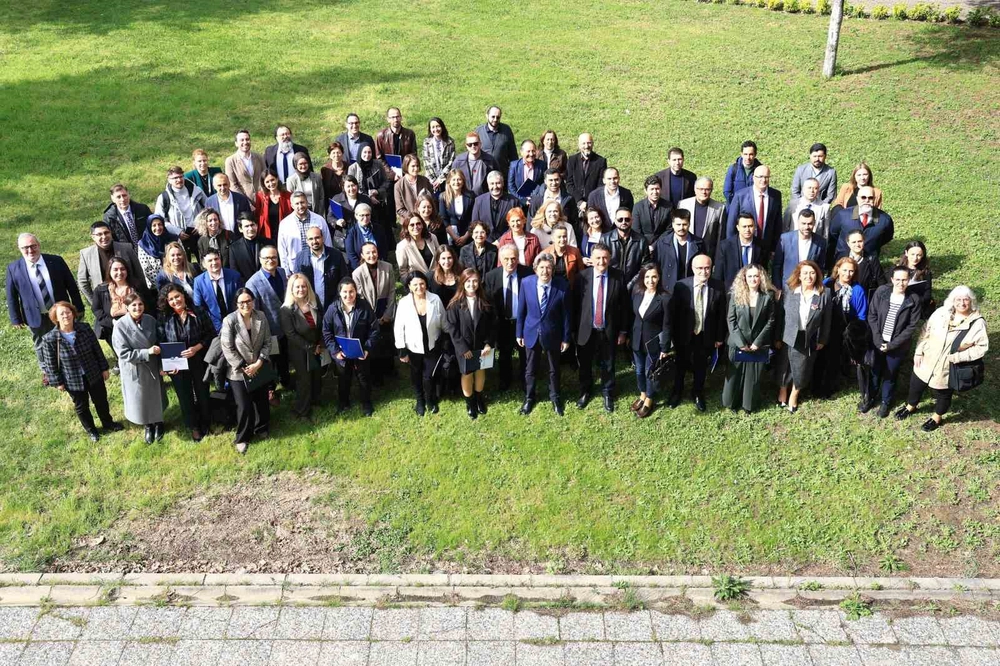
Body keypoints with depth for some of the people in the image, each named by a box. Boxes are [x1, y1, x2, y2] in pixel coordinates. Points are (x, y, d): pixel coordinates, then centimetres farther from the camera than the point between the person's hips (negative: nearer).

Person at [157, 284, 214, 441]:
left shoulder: (199, 314, -11)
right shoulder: (163, 319, -6)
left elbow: (211, 335, -7)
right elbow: (161, 344, -3)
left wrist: (196, 348, -20)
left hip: (199, 362, -1)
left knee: (202, 394, 15)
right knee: (185, 397, 15)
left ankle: (206, 424, 38)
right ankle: (194, 427, 36)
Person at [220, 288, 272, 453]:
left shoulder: (261, 317, -6)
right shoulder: (230, 320, -17)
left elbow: (267, 342, -1)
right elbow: (227, 348, -14)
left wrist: (259, 363, -12)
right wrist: (243, 367, -14)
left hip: (259, 369, 3)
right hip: (238, 371, -3)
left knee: (262, 401, 15)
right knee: (244, 406, -3)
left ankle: (262, 429, 40)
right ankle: (242, 438, 18)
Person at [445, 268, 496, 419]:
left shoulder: (485, 302, -6)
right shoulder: (455, 303, -12)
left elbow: (492, 324, -4)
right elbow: (451, 327, -13)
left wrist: (489, 344, -12)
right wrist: (462, 347, -16)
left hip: (481, 345, 2)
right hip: (464, 347, -2)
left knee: (480, 371, 18)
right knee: (467, 374, 11)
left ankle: (479, 397, 40)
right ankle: (469, 402, 32)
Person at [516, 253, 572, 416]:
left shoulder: (562, 286, -19)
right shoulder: (526, 283, -15)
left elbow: (566, 313, -10)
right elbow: (521, 310, -3)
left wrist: (566, 338, -6)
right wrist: (519, 333, 2)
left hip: (552, 334, -1)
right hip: (531, 332, 1)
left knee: (554, 368, 19)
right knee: (530, 368, 17)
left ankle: (554, 396, 42)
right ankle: (529, 397, 39)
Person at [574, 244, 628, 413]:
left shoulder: (618, 277, -9)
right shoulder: (582, 276, -10)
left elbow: (624, 306, -3)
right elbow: (576, 304, -4)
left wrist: (623, 331, -1)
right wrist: (575, 328, -3)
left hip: (609, 330, 0)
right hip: (586, 329, 0)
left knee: (607, 364, 16)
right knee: (585, 364, 18)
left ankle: (608, 394, 38)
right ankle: (585, 392, 42)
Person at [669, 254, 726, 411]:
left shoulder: (718, 287, -13)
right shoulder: (681, 286, -16)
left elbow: (721, 314, -5)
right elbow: (673, 312, -9)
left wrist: (720, 337, -2)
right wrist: (673, 335, -8)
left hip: (706, 336, 1)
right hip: (684, 335, 0)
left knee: (701, 367, 20)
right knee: (681, 365, 20)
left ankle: (698, 394, 43)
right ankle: (677, 392, 44)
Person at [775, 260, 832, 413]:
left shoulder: (824, 294, -9)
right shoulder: (789, 292, -8)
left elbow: (826, 319, -2)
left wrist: (822, 340, -1)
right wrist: (777, 337, -3)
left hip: (810, 339, 0)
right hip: (789, 337, 0)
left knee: (802, 369, 14)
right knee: (785, 367, 15)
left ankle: (794, 395, 37)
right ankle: (782, 392, 39)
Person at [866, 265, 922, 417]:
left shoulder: (913, 300, -13)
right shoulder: (881, 292, -11)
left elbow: (912, 326, -11)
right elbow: (872, 315, -7)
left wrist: (892, 344, -16)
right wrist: (878, 340, -14)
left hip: (897, 346, -1)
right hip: (878, 342, 1)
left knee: (890, 374, 15)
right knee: (874, 371, 17)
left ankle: (886, 402, 36)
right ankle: (870, 397, 40)